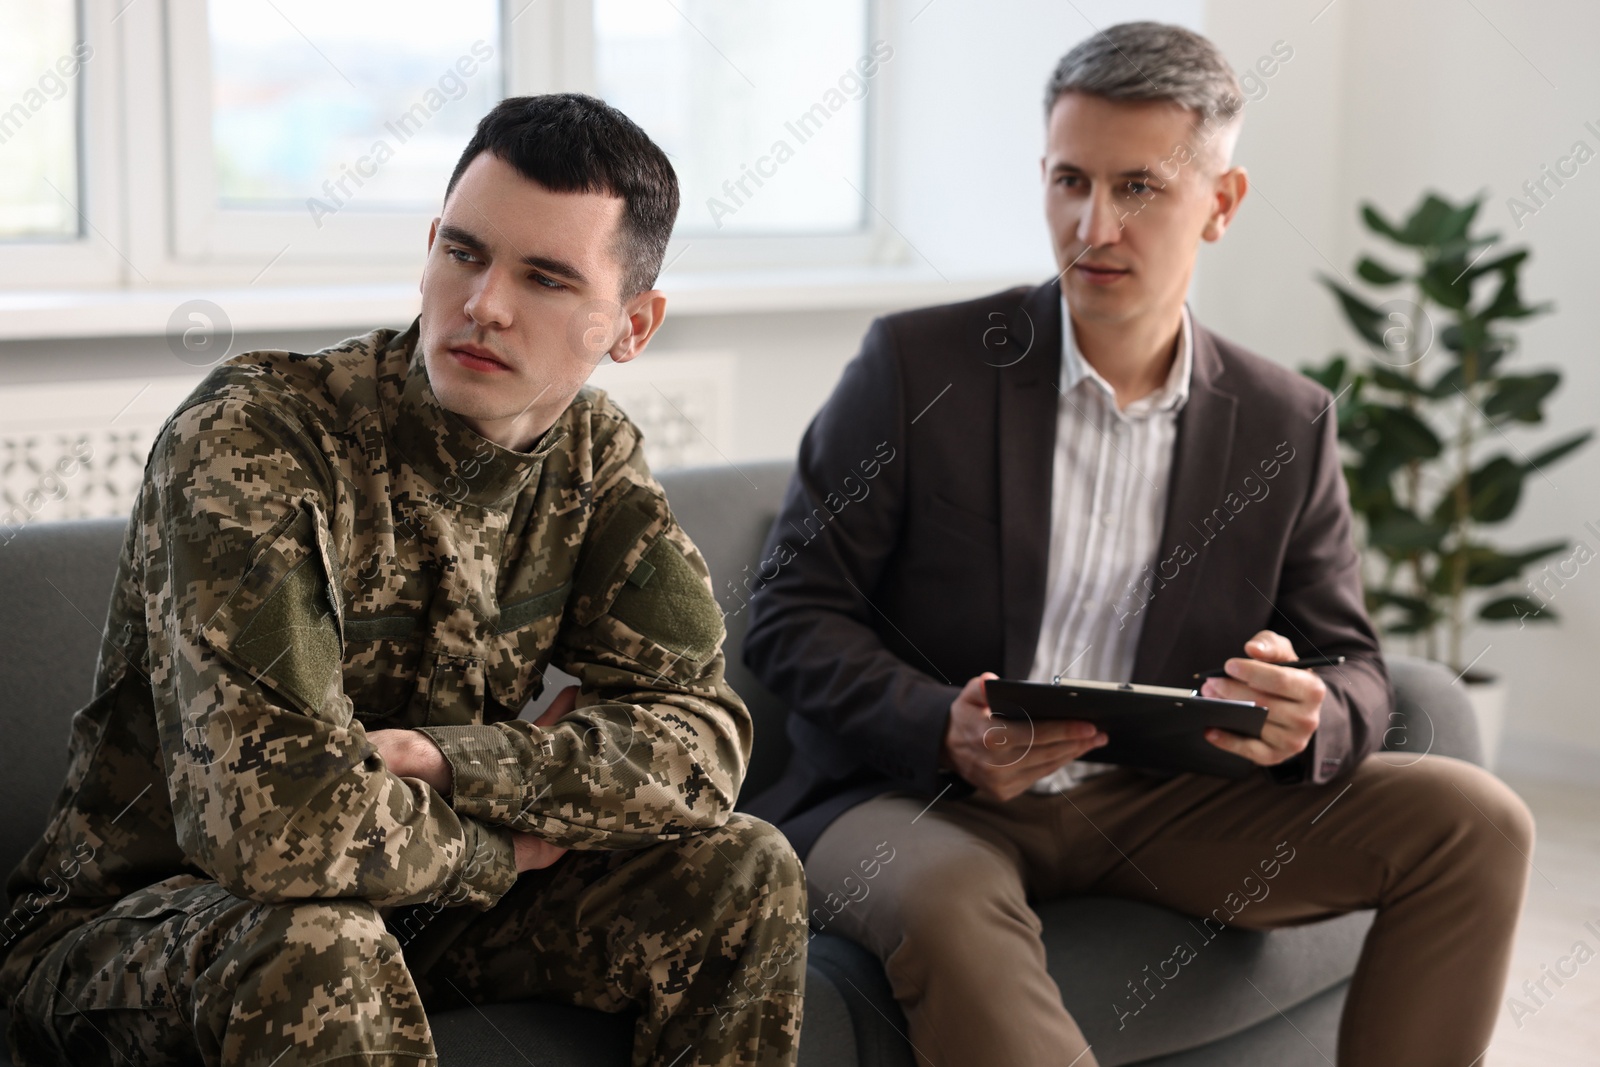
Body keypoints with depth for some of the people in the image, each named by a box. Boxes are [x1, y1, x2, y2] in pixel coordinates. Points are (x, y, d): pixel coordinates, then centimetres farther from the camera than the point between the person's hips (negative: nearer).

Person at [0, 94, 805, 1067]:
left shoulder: (593, 458, -3)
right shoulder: (252, 438, -25)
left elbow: (697, 742, -10)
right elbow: (271, 814, -36)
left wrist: (440, 763, -25)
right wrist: (499, 848, -18)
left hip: (419, 899, 6)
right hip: (139, 918, -5)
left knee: (743, 874, -10)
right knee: (317, 952, -38)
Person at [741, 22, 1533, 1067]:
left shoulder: (1288, 424, 5)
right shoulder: (918, 364, -4)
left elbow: (1355, 670, 8)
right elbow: (791, 615, -5)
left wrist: (1310, 719, -18)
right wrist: (943, 730, -24)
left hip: (1159, 801, 4)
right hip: (921, 800, -3)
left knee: (1474, 820, -11)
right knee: (947, 903, -39)